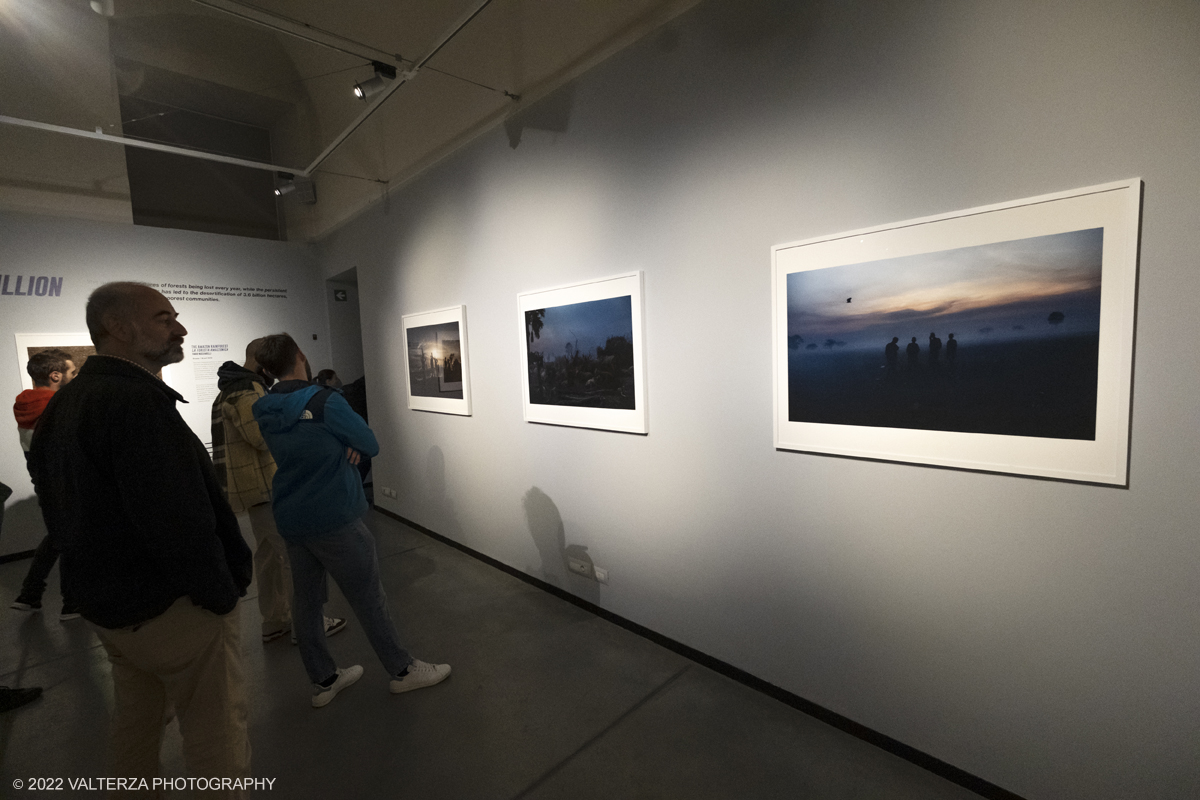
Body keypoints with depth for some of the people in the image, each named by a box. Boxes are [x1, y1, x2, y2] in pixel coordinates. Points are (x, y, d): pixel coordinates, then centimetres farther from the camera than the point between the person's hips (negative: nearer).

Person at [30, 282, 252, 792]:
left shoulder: (63, 405, 9)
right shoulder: (138, 402, -24)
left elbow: (57, 506, 17)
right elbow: (178, 520, -29)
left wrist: (96, 577, 22)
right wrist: (221, 594, -16)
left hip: (102, 601, 10)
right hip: (172, 608, -10)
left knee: (135, 723, 27)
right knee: (216, 741, 3)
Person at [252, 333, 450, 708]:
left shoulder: (263, 411, 3)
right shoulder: (324, 401, -19)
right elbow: (370, 444, -12)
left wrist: (345, 445, -3)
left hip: (290, 520, 7)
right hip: (333, 520, -7)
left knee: (305, 599, 16)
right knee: (369, 598, 5)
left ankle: (323, 680, 31)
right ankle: (402, 670, 20)